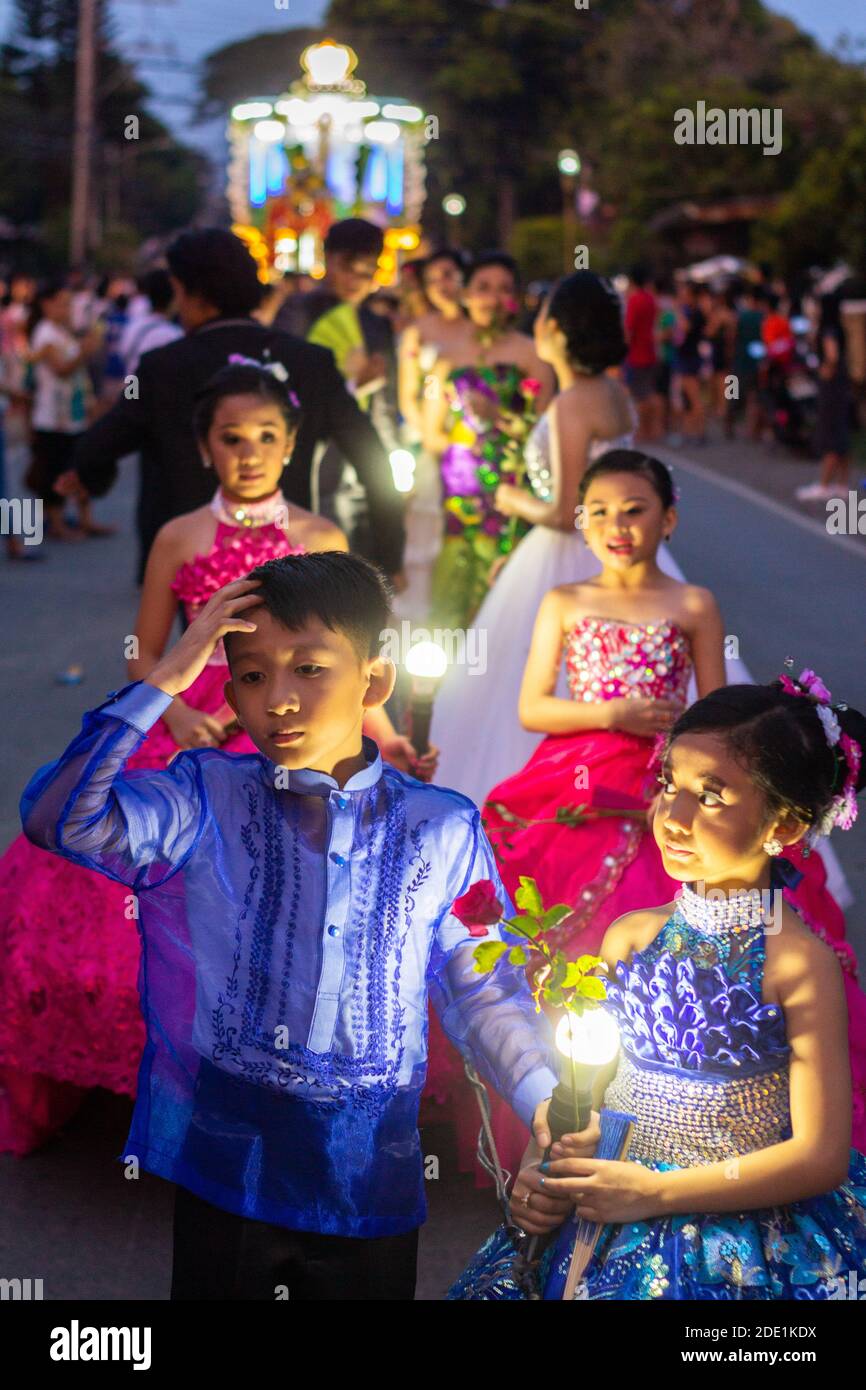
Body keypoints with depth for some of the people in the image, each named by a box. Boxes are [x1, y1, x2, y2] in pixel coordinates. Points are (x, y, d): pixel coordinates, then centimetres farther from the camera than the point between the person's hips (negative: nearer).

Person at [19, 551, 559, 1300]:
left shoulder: (442, 830, -2)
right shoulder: (203, 802, -4)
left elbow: (483, 991, 3)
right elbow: (61, 818, -18)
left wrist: (543, 1101, -12)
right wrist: (164, 680, -17)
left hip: (371, 1176, 1)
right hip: (223, 1164, 0)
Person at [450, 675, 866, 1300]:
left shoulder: (799, 963, -12)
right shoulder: (631, 936, 4)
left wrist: (655, 1192, -16)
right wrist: (540, 1171, -7)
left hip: (740, 1235, -4)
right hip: (601, 1220, 4)